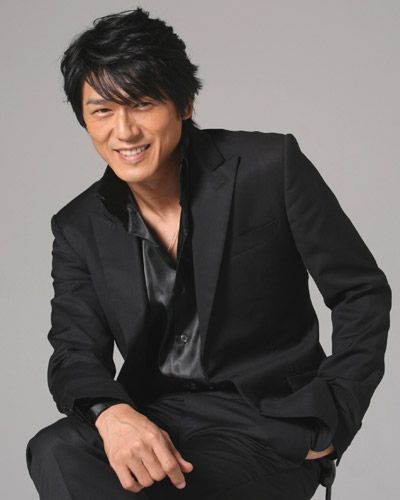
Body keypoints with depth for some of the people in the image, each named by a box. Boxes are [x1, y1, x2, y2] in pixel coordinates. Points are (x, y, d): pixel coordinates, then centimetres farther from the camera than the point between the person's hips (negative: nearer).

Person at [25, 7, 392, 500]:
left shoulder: (271, 167, -7)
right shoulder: (79, 229, 5)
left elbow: (363, 293, -1)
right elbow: (75, 353, -1)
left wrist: (330, 421, -8)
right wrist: (112, 414, -25)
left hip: (268, 426, -3)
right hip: (151, 418, 3)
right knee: (54, 453, -29)